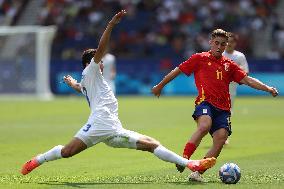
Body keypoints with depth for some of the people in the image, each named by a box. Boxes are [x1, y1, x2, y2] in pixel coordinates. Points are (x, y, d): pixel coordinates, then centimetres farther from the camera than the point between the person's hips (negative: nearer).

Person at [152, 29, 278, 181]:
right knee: (204, 126, -35)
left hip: (223, 108, 4)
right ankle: (184, 159, -31)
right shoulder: (199, 59, 10)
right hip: (205, 102, -4)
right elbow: (178, 70, 16)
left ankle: (198, 173, -12)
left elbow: (247, 80, 14)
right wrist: (160, 86, 20)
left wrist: (267, 88, 0)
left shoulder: (229, 65, 19)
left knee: (221, 138, -16)